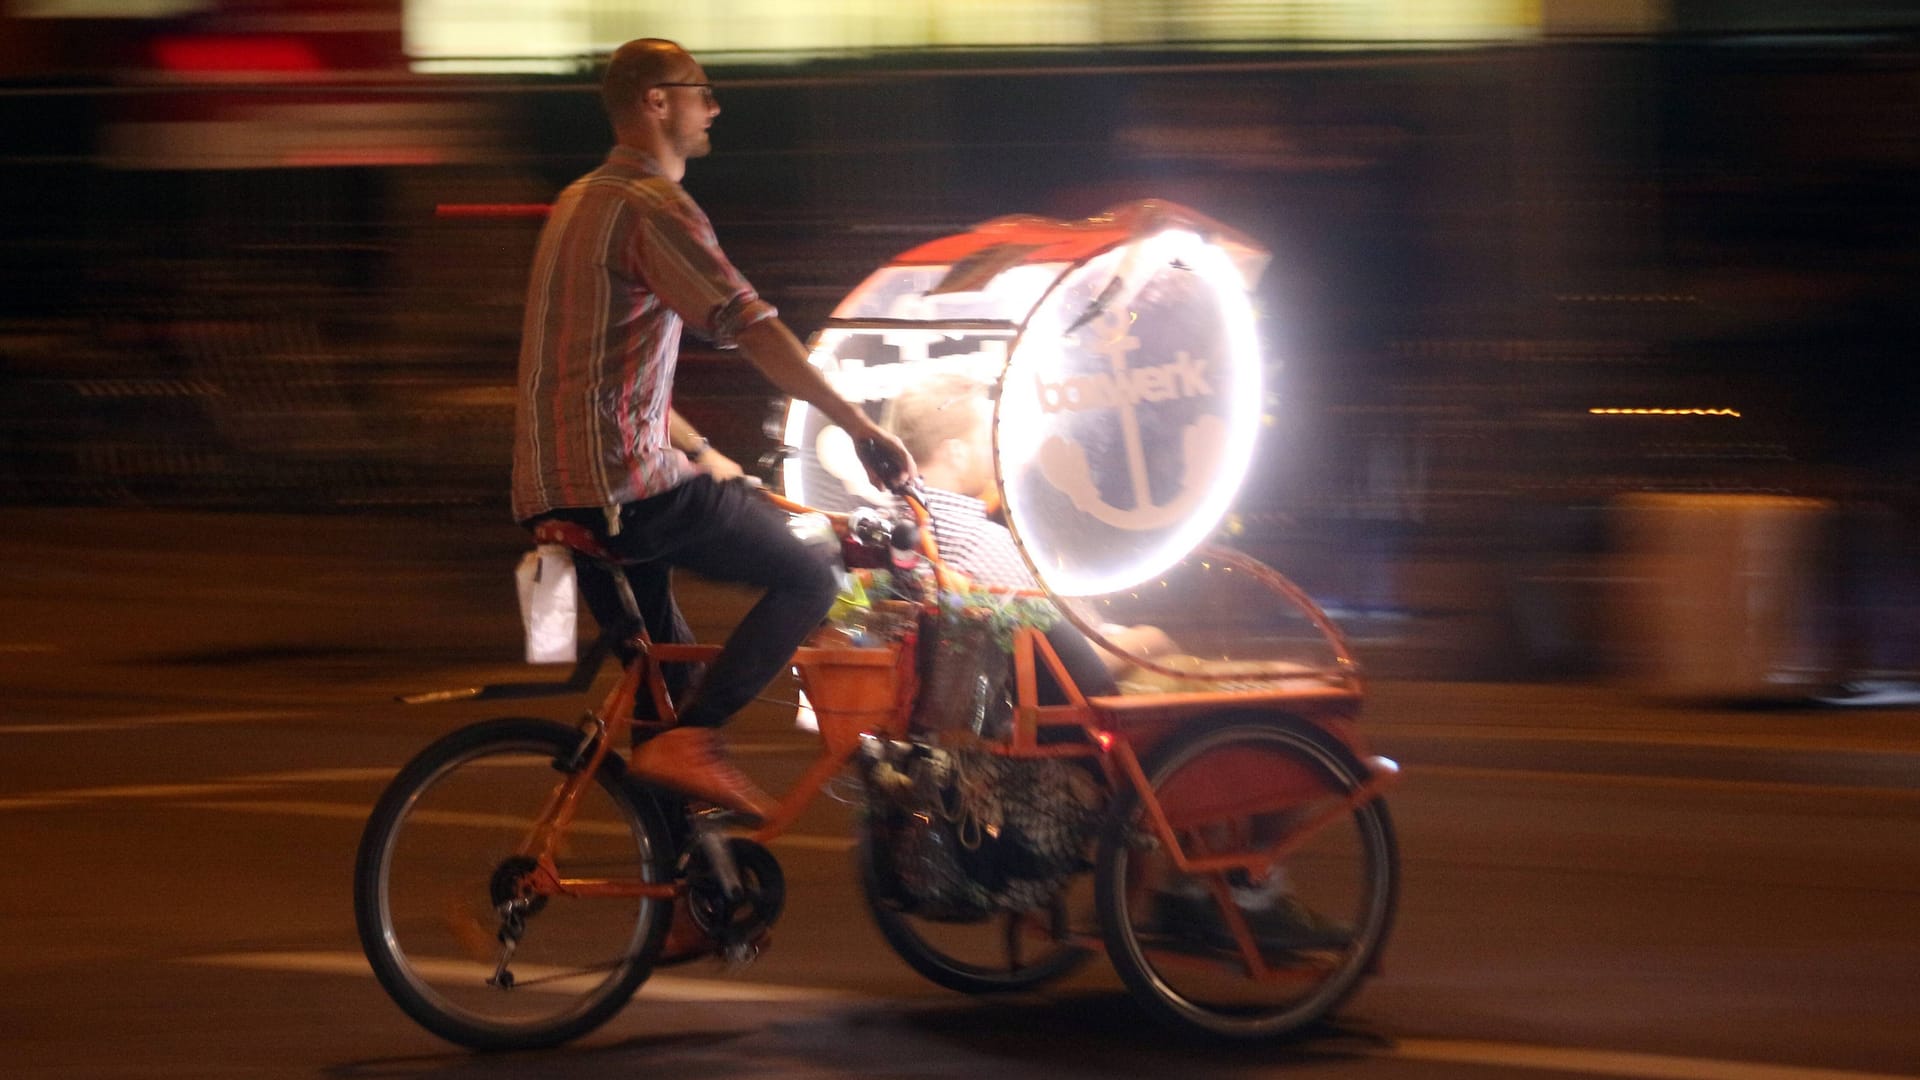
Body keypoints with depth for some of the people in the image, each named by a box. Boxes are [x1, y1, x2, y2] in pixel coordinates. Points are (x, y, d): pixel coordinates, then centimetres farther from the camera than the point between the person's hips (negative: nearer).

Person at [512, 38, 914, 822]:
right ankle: (689, 742, -14)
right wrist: (861, 428, -21)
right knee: (810, 578, -5)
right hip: (625, 488, -10)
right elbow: (754, 329, -22)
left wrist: (701, 453, 32)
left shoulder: (581, 201, 21)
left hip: (552, 494, 10)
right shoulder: (652, 206, -12)